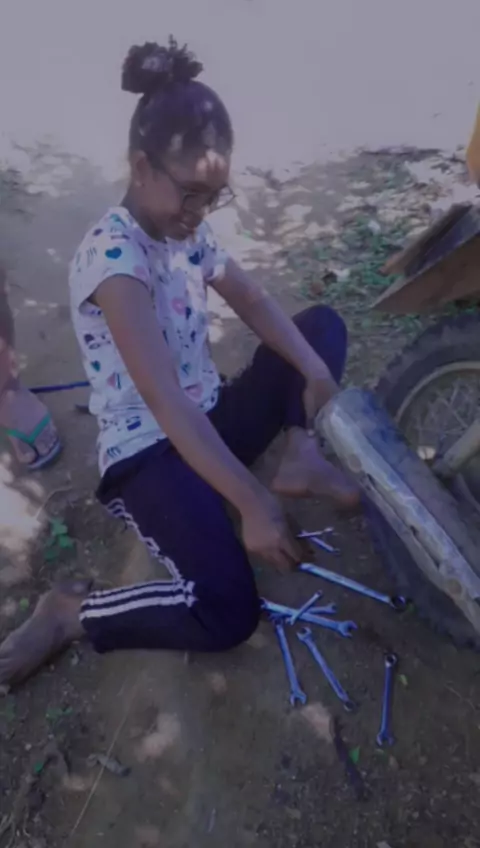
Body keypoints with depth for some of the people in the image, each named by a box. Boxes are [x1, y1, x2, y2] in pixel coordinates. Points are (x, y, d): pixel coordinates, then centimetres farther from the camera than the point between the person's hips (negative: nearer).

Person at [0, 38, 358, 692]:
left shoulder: (187, 231, 6)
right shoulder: (112, 255, -22)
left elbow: (255, 304, 6)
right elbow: (165, 402, -31)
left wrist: (316, 372, -13)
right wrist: (253, 505, -33)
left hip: (213, 420, 9)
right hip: (148, 451, -8)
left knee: (323, 323, 8)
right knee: (228, 614, -27)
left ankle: (302, 459, -8)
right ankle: (69, 612, -4)